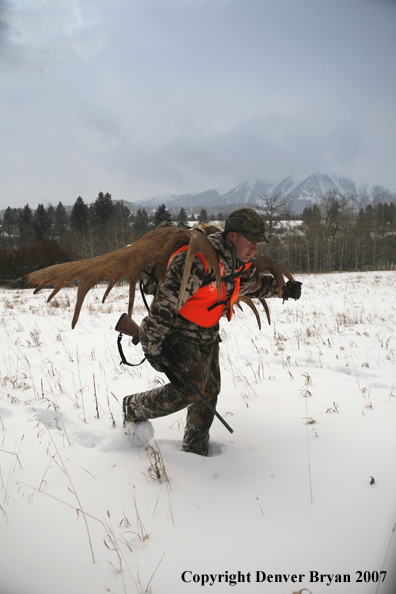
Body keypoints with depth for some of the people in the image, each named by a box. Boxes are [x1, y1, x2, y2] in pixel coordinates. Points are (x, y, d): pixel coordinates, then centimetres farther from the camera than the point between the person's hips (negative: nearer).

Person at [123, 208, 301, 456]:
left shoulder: (243, 266, -2)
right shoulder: (197, 263, -30)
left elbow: (253, 285, 24)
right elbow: (164, 304, -29)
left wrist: (282, 288, 14)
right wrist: (152, 347, -26)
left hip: (208, 336, 8)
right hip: (179, 333, -8)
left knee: (209, 391, 12)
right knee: (190, 389, -21)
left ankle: (196, 448, 31)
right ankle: (135, 408, 4)